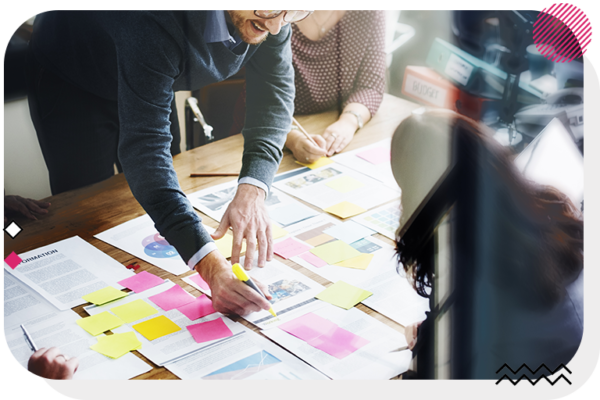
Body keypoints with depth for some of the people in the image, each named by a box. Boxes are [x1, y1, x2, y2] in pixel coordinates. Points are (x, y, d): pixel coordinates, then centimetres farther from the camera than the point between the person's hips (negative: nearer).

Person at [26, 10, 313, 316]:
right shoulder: (156, 21, -47)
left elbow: (275, 89, -24)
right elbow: (143, 145, -49)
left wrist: (252, 191, -43)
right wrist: (209, 265, -59)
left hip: (150, 80, 6)